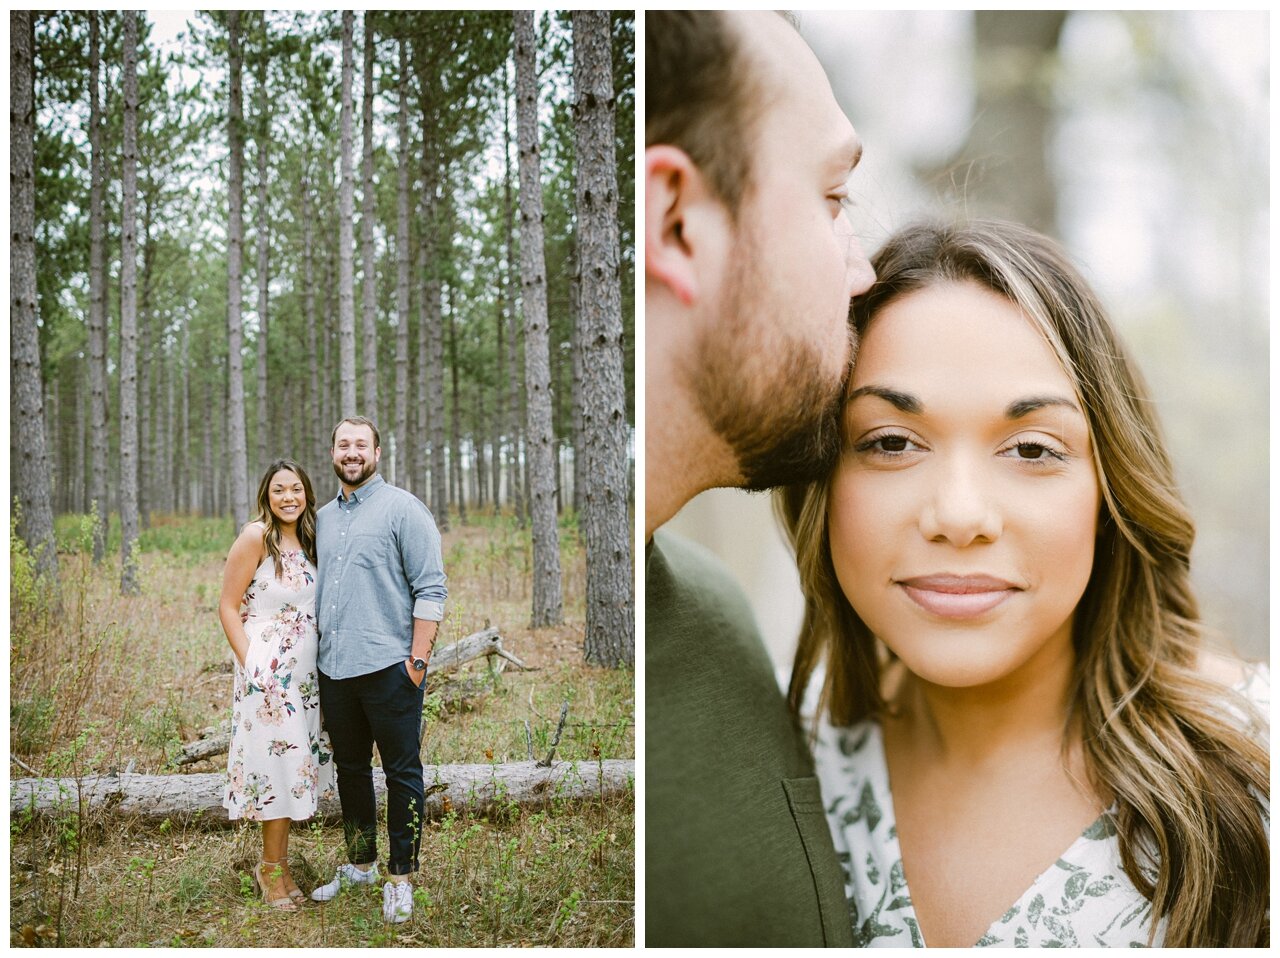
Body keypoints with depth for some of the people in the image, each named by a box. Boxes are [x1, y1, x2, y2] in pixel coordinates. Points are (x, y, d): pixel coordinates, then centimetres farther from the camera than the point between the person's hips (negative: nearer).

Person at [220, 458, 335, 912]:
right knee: (278, 760, -3)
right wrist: (251, 665, -15)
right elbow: (228, 607, -10)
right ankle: (271, 868, 12)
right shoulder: (255, 537, -11)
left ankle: (277, 865, 21)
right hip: (270, 670, -7)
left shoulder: (306, 540, 10)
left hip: (304, 670, 7)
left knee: (295, 763, 10)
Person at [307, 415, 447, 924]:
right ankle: (359, 864, 29)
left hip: (388, 667, -6)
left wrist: (418, 658, -15)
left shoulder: (402, 509, -5)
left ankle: (400, 877, 11)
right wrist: (313, 654, 14)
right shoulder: (323, 517, 15)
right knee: (350, 768, 16)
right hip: (334, 668, 6)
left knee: (402, 772, 2)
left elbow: (430, 590, -9)